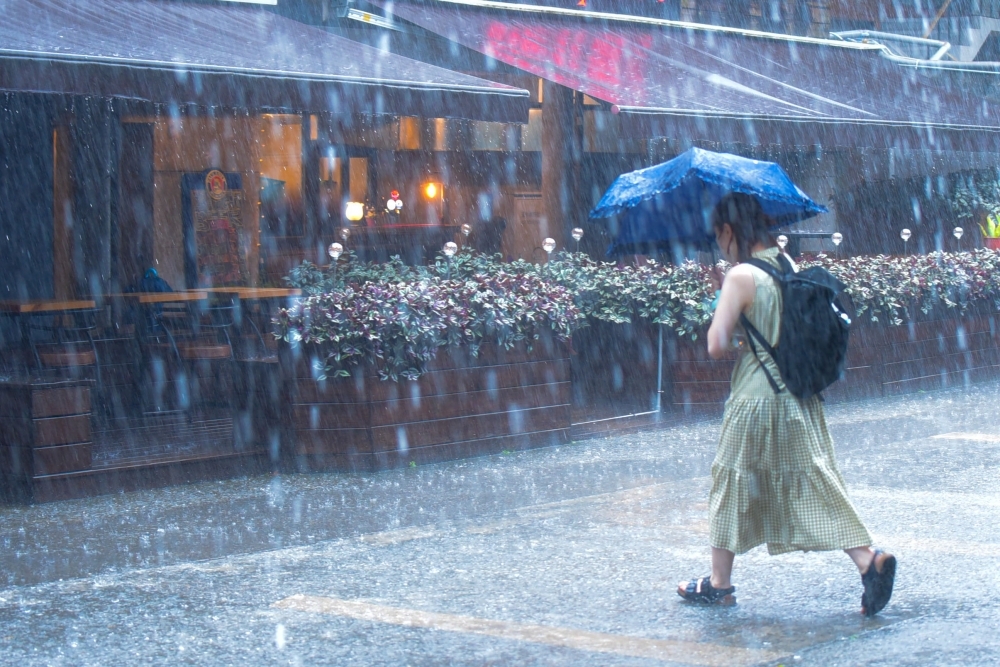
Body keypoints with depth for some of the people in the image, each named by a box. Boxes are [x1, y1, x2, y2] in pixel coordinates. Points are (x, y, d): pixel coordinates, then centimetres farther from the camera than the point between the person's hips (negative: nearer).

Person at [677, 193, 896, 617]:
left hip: (755, 402, -6)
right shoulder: (792, 270, 7)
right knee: (814, 486, 6)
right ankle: (868, 560, -10)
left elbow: (717, 346, -17)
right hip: (801, 402, 6)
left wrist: (720, 313, 2)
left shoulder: (741, 276, -14)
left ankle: (719, 584, 20)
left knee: (732, 489, 9)